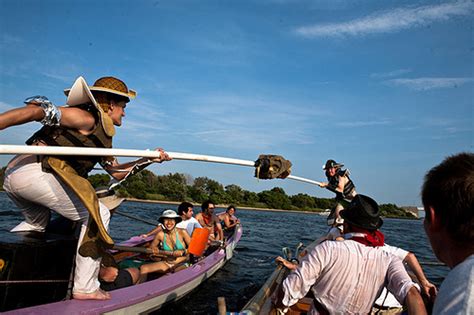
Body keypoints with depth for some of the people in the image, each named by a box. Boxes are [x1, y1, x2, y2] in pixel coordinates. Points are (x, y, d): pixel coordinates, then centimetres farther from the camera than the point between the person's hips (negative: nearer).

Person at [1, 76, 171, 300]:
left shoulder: (103, 138, 24)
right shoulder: (87, 118, -4)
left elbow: (118, 172, 29)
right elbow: (33, 112, -13)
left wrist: (149, 159, 22)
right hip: (36, 172, -10)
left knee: (36, 224, 36)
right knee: (98, 215, -3)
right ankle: (85, 288, 1)